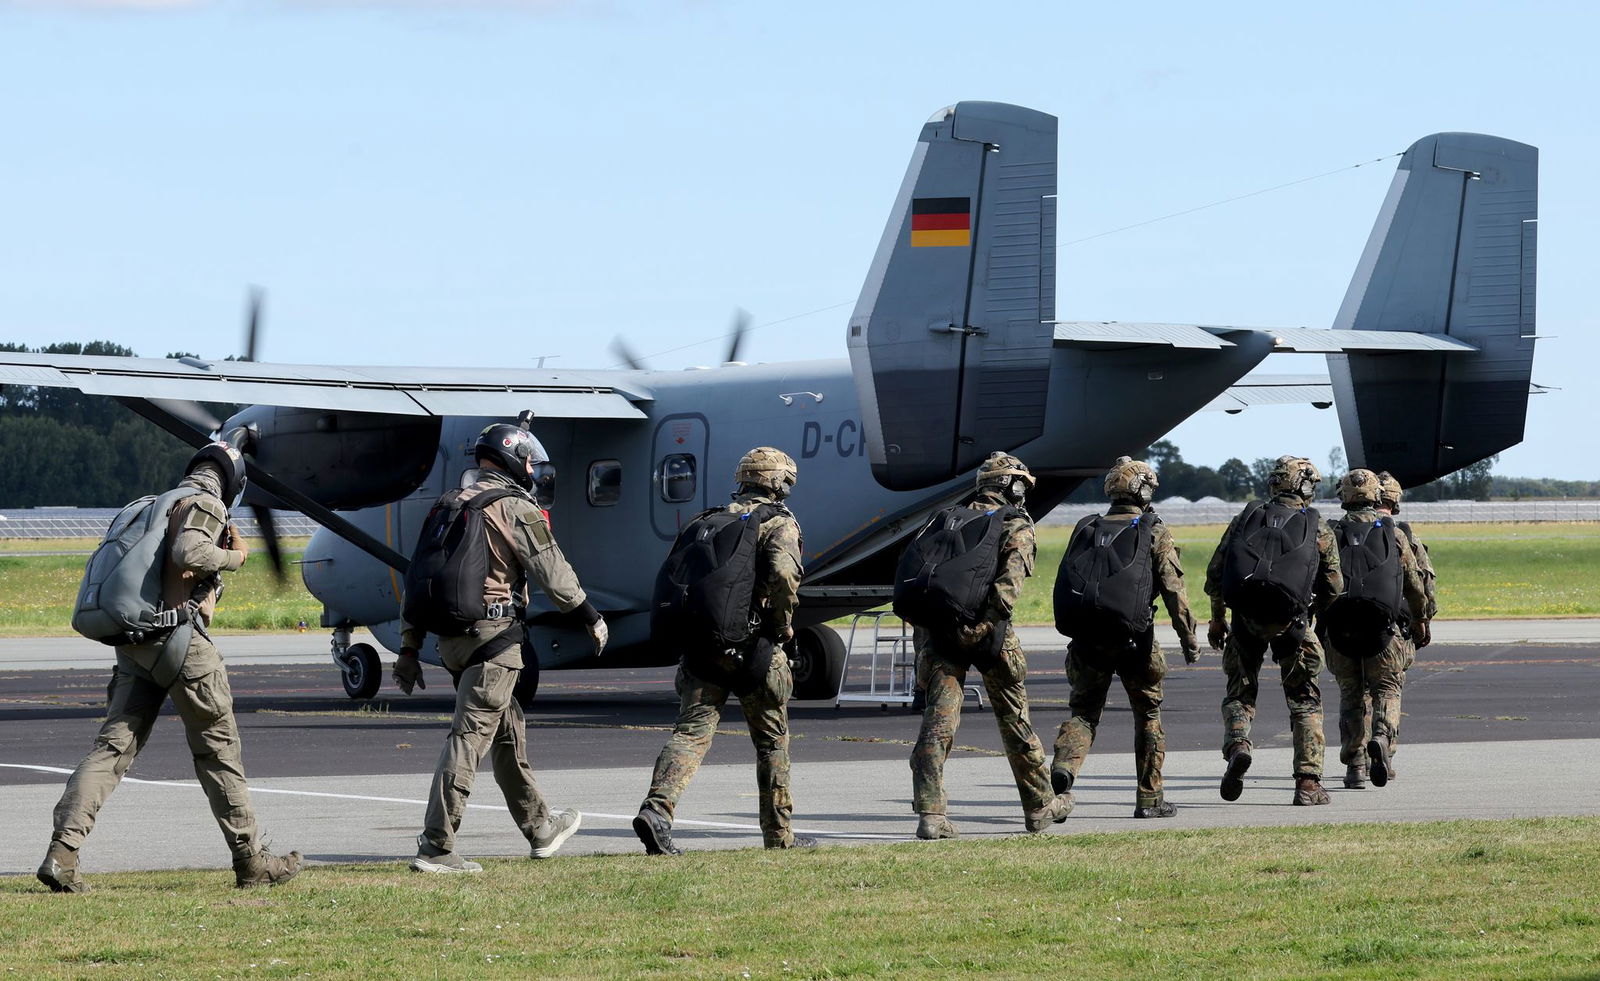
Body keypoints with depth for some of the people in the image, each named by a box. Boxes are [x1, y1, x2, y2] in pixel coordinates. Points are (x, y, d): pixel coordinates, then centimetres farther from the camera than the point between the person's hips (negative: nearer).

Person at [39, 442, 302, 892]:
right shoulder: (206, 506, -6)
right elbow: (189, 552, -25)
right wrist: (234, 557, -8)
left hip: (133, 642, 7)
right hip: (182, 637, -7)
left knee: (113, 746, 0)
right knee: (218, 748, 4)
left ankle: (61, 852, -14)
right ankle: (251, 862, 11)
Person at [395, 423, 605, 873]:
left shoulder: (447, 506, 15)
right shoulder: (516, 509, -7)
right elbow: (553, 574, -9)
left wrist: (410, 647, 16)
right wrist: (592, 618, 4)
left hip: (451, 635, 8)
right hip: (494, 635, -8)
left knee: (508, 729, 21)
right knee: (469, 736, -9)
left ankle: (540, 827, 34)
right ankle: (435, 847, -13)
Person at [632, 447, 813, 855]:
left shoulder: (713, 520, 16)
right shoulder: (780, 523, -1)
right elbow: (784, 572, -20)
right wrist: (784, 624, -7)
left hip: (702, 639, 4)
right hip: (751, 647, -4)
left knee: (691, 731, -3)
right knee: (772, 740, 12)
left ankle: (656, 809, -25)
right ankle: (779, 832, 20)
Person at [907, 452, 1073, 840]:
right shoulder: (1017, 528, 3)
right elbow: (1009, 583, -15)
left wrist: (921, 630, 12)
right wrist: (982, 626, -22)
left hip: (937, 629, 3)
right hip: (986, 634, -3)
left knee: (938, 721, -1)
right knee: (1015, 720, 12)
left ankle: (930, 813, -13)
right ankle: (1040, 805, 26)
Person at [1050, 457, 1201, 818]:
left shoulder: (1086, 530, 10)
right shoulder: (1154, 533, -1)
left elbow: (1064, 584, 11)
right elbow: (1174, 590, -6)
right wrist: (1188, 639, -3)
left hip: (1087, 636, 3)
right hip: (1134, 637, -3)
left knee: (1084, 711, 9)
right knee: (1148, 714, 12)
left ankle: (1064, 766, -20)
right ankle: (1149, 798, 13)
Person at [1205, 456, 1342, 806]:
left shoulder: (1246, 517, 12)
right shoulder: (1317, 527, 8)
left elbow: (1215, 571, 9)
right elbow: (1333, 586, 7)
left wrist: (1217, 619, 19)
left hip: (1245, 618, 1)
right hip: (1291, 619, -1)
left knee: (1240, 694, 17)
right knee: (1305, 701, 11)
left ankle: (1237, 746, -12)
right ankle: (1308, 783, 5)